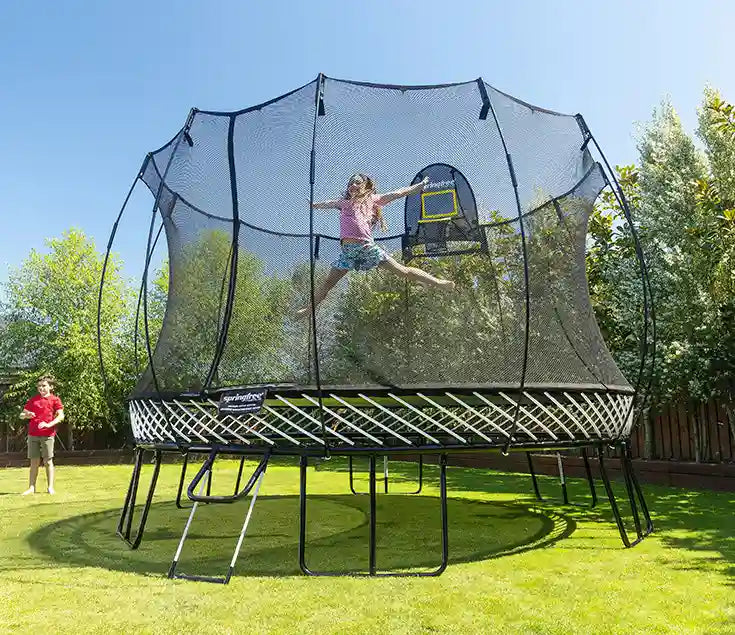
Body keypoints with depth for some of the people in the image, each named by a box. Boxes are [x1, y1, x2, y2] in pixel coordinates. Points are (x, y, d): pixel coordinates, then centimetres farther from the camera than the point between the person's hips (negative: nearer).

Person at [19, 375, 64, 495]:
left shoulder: (54, 399, 1)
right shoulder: (33, 400, 13)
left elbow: (61, 416, -9)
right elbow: (21, 415, 15)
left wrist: (49, 424, -22)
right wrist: (26, 415, -8)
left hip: (47, 434, -3)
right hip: (33, 434, 3)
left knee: (48, 461, 1)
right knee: (34, 462, 7)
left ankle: (50, 487, 6)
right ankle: (31, 487, 12)